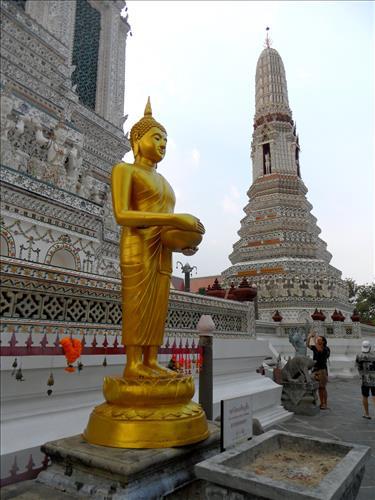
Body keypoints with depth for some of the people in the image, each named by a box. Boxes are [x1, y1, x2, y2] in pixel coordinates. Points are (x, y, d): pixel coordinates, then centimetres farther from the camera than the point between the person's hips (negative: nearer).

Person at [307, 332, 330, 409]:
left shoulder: (326, 349, -7)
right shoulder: (315, 347, 9)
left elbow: (319, 349, -24)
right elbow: (308, 345, 0)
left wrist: (315, 340, -19)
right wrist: (309, 337, -12)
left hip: (322, 369, -5)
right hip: (315, 369, 5)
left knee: (323, 387, -3)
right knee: (319, 388, 9)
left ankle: (325, 404, 4)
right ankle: (321, 403, 15)